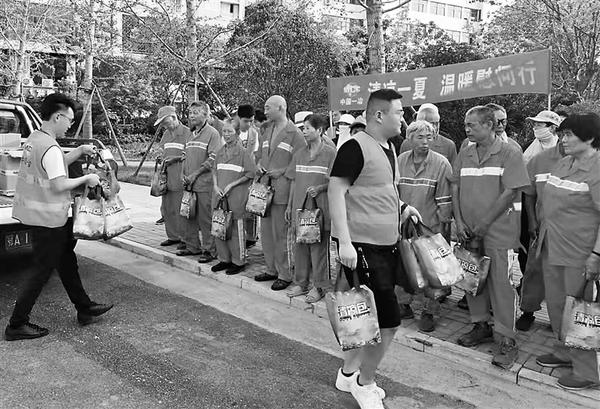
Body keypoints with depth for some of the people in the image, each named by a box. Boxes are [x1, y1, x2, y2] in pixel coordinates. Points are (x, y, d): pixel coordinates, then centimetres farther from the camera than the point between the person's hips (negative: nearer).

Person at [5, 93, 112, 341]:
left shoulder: (33, 139, 7)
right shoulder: (51, 148, -22)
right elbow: (59, 185, -24)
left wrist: (79, 151, 11)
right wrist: (86, 179, -11)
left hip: (32, 212, 10)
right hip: (48, 218, -10)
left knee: (67, 261, 19)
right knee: (42, 272, 2)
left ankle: (84, 308, 31)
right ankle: (16, 325, 13)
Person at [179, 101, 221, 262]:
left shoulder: (212, 133, -7)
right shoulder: (191, 134, 17)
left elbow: (213, 160, -15)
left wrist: (195, 174, -15)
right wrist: (183, 174, 7)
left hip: (205, 184, -8)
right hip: (189, 184, 8)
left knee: (205, 219, -3)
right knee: (187, 216, 12)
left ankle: (209, 250, 8)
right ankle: (192, 247, 26)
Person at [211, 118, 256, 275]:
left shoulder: (243, 152, -6)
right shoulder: (220, 152, 12)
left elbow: (251, 173, -9)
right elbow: (214, 171, 17)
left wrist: (231, 185, -12)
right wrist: (216, 186, 0)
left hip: (236, 197, -6)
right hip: (219, 195, 6)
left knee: (236, 229, 0)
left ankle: (239, 262, 12)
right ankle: (224, 259, 23)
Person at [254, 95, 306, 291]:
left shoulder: (295, 133, -6)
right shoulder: (265, 131, 16)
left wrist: (282, 171, -14)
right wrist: (259, 164, 5)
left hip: (283, 189, -7)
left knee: (282, 234, -3)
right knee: (266, 231, 13)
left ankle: (285, 274, 8)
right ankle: (271, 269, 26)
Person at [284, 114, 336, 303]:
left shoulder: (330, 152, -4)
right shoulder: (299, 153, 12)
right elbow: (294, 181, 15)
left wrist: (319, 188, -21)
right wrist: (289, 205, 14)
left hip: (320, 207, -5)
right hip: (299, 207, 5)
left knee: (319, 246, 0)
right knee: (300, 246, 10)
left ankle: (319, 286, 12)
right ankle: (301, 282, 23)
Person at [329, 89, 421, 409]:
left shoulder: (389, 148, 13)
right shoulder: (355, 147, -14)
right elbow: (336, 192, -18)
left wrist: (401, 207, 10)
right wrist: (344, 241, -23)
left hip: (385, 244, 9)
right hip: (361, 246, -9)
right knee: (388, 321, -5)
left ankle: (348, 373, 35)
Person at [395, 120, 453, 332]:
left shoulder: (441, 163, -7)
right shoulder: (400, 161, 3)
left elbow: (444, 198, -5)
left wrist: (442, 221, -6)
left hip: (430, 226, -3)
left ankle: (429, 311, 15)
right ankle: (403, 303, 28)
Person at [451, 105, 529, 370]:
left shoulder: (509, 154, -7)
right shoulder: (464, 155, 9)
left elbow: (510, 192, -12)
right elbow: (455, 188, 10)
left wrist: (483, 225, -13)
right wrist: (459, 222, -2)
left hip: (499, 232, -5)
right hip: (469, 231, 5)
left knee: (501, 284, -2)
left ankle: (507, 340, 9)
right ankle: (481, 326, 30)